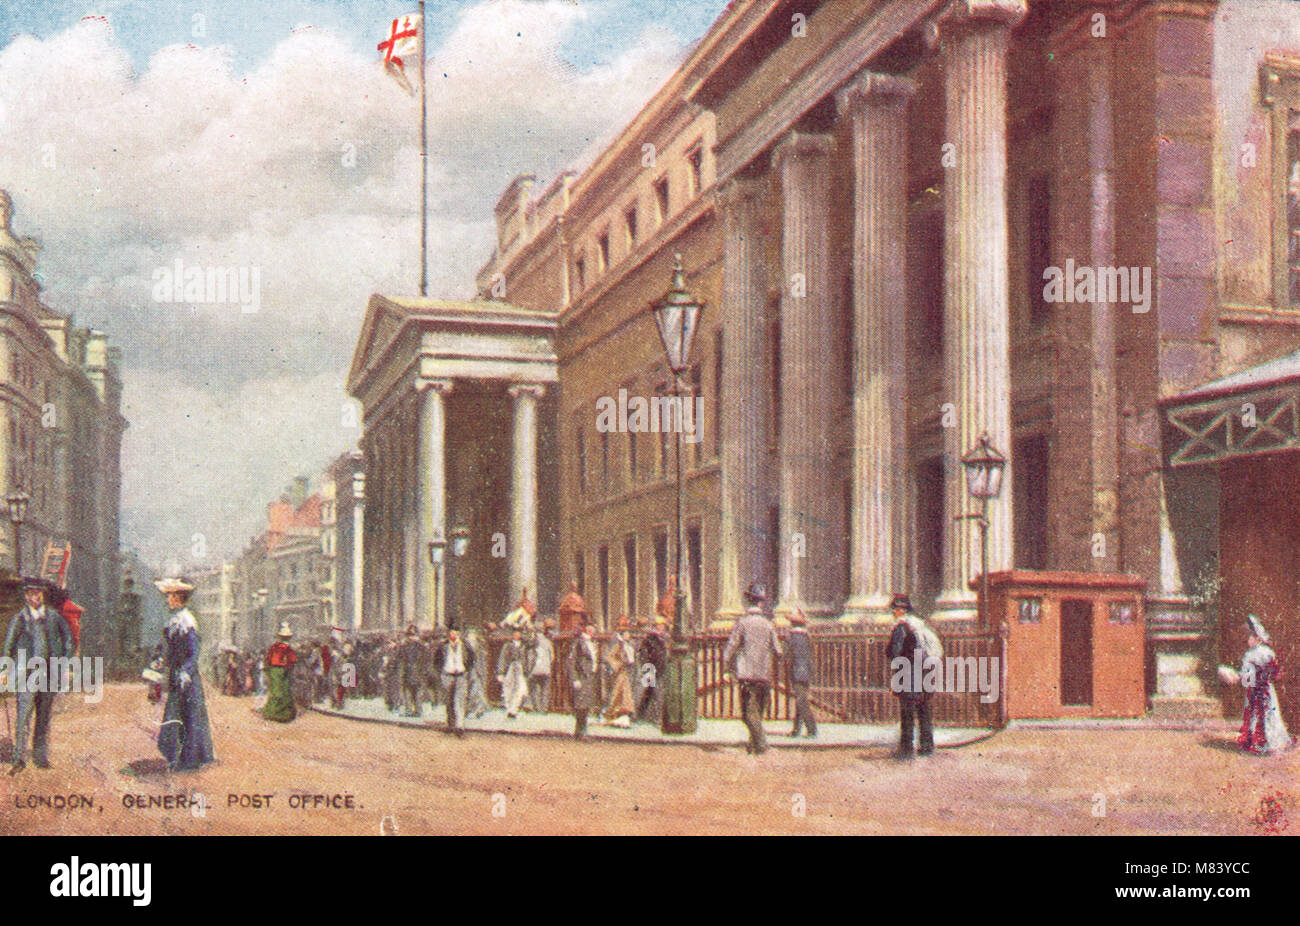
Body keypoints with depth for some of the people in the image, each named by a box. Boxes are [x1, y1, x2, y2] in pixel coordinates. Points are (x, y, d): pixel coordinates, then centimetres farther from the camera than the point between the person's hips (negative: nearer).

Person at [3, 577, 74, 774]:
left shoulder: (53, 616, 8)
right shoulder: (19, 619, 0)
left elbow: (68, 636, 18)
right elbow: (9, 645, 2)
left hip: (50, 673, 3)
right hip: (27, 674, -3)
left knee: (44, 717, 7)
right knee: (24, 715, -9)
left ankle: (41, 756, 15)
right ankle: (19, 759, -7)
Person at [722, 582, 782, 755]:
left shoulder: (742, 623, -5)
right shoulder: (768, 625, 5)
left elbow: (730, 648, -7)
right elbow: (778, 652, 7)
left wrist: (727, 671, -1)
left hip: (748, 675, -4)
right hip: (765, 675, 4)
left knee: (750, 713, -4)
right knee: (758, 712, 14)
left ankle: (761, 744, -15)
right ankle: (753, 745, 19)